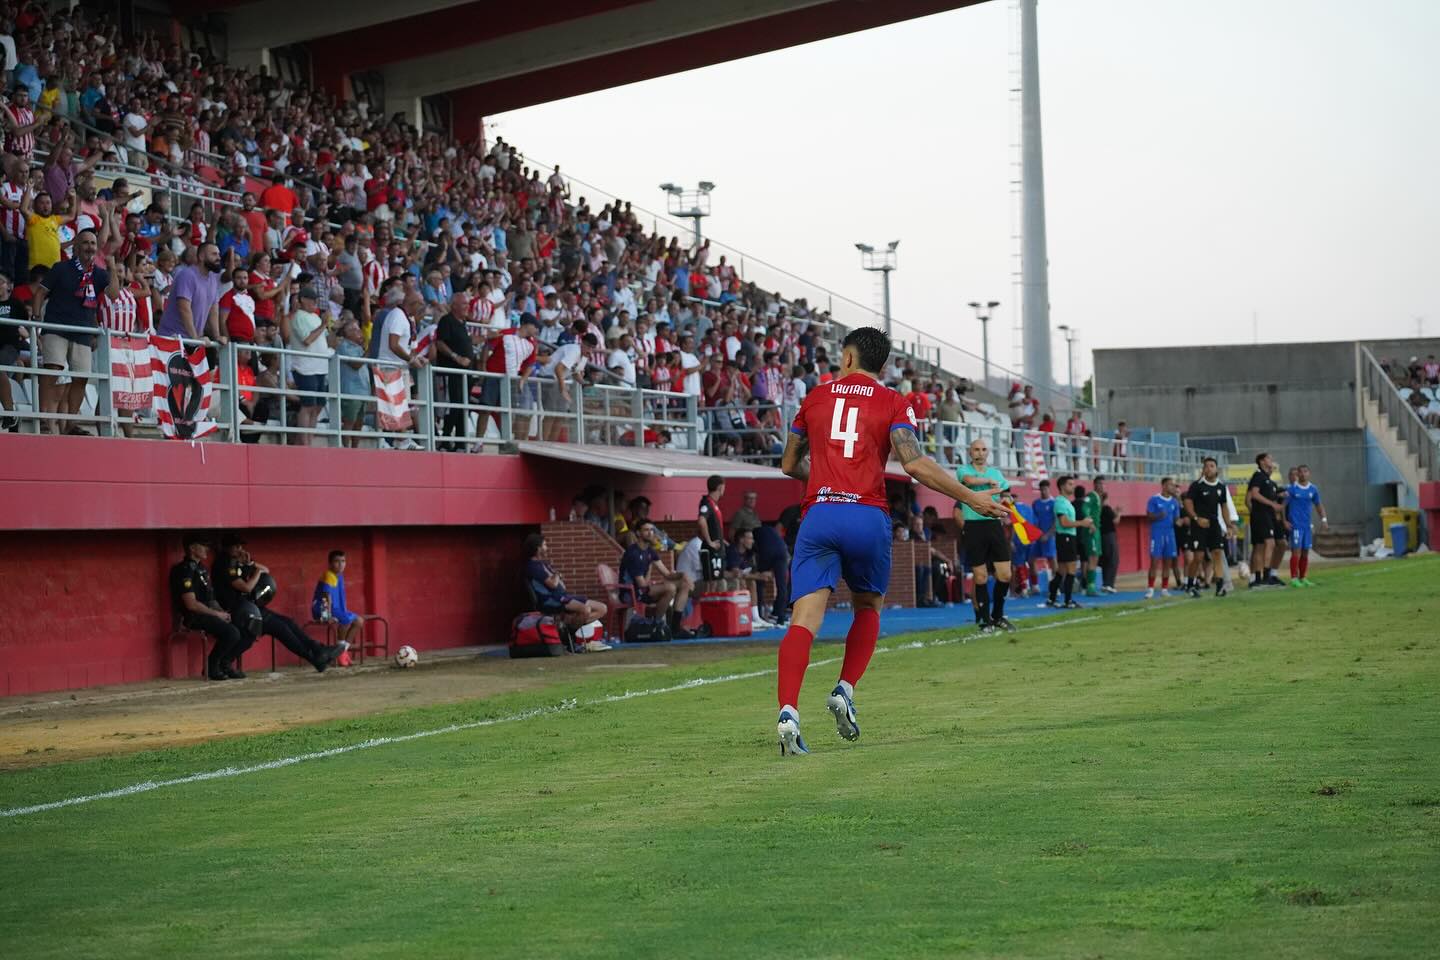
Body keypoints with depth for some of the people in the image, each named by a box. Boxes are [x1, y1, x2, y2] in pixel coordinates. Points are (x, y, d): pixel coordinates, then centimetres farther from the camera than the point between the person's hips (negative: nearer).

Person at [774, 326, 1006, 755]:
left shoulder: (815, 398, 16)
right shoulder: (892, 403, 8)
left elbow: (789, 465, 24)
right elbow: (915, 464, -6)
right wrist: (971, 498, -1)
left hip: (818, 514, 1)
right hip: (868, 517, -1)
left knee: (804, 620, -9)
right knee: (868, 608, 23)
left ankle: (788, 709, -28)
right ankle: (845, 690, 5)